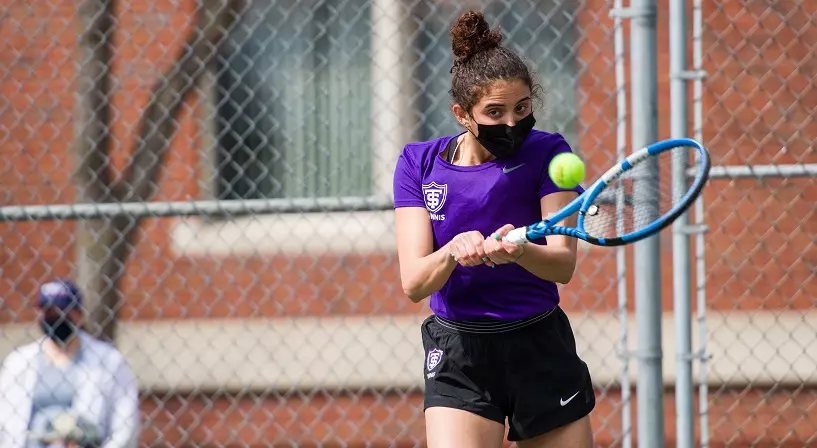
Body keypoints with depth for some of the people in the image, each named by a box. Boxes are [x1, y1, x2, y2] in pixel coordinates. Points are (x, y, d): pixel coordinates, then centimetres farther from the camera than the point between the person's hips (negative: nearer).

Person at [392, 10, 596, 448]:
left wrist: (517, 250, -37)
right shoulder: (419, 163, -3)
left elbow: (564, 263, -15)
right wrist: (453, 252, -32)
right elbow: (413, 283, -10)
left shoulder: (545, 152, -6)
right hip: (457, 358, 0)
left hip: (541, 351, 0)